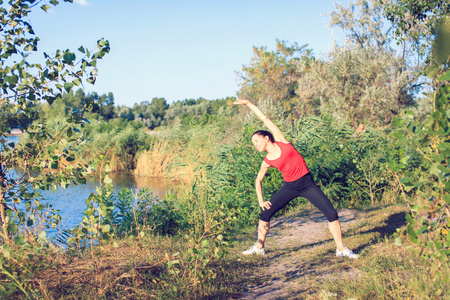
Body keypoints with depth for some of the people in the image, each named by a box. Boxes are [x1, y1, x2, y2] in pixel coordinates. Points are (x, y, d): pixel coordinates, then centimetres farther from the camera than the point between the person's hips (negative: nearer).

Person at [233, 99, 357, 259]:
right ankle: (259, 247, 15)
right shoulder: (267, 161, 1)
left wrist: (248, 103, 5)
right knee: (265, 213, -3)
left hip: (307, 183, -2)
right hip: (289, 187, 3)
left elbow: (265, 119, -2)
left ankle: (341, 249, 4)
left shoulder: (281, 141, -5)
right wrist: (260, 200, 4)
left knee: (332, 214, -9)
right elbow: (258, 180, 15)